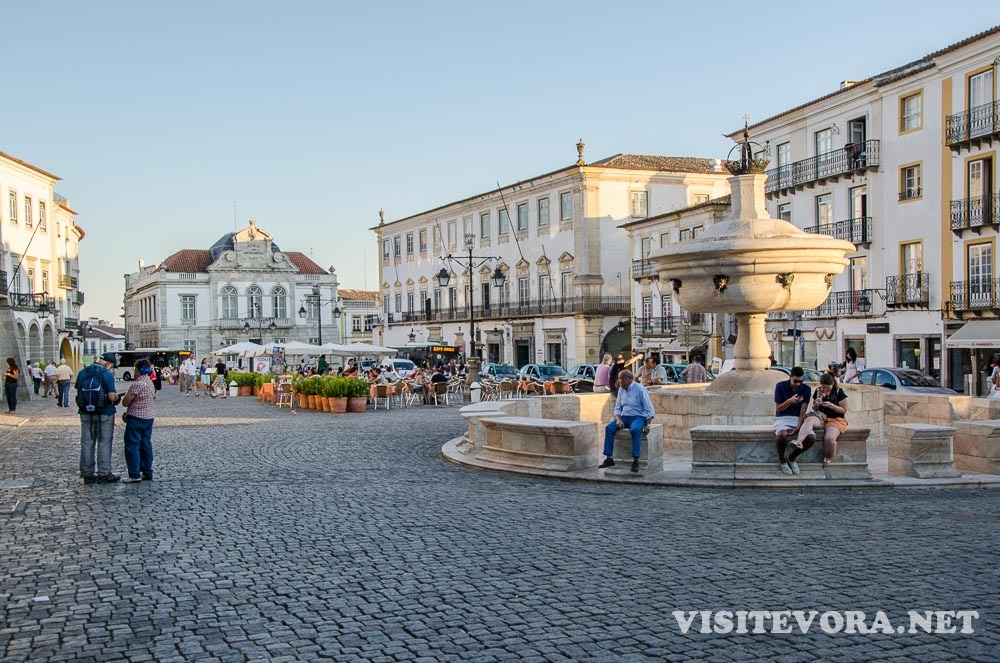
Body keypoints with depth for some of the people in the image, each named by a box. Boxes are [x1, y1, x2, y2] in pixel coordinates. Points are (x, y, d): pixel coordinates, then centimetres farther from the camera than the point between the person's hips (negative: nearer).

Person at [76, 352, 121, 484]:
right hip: (104, 413, -4)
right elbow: (112, 397, -17)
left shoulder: (82, 373, 2)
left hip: (86, 413, 4)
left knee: (87, 443, 11)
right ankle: (103, 474, 5)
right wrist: (117, 398, 4)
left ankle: (87, 474, 15)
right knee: (104, 443, 4)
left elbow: (78, 392, 8)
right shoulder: (107, 375, -14)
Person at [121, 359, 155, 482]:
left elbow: (125, 402, -15)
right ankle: (147, 473, 15)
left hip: (136, 419, -9)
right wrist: (129, 412, 11)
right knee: (146, 446, 12)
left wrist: (127, 395, 8)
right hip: (148, 417, 9)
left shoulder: (137, 384, -19)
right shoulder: (150, 383, 10)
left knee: (132, 446, -3)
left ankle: (134, 475, -4)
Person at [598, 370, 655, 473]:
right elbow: (617, 408, 13)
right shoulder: (621, 390, 10)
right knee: (609, 428, -19)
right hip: (624, 417, 6)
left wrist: (647, 425, -19)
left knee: (635, 430, -38)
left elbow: (649, 409, -10)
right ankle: (609, 458, -16)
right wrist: (618, 419, -7)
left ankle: (635, 460, -33)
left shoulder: (640, 389, -9)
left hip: (638, 417, -6)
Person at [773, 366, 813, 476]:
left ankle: (792, 457, 2)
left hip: (798, 418, 3)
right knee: (782, 435, -37)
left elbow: (803, 411, -6)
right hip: (782, 418, -3)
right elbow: (778, 409, -6)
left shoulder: (806, 389, -2)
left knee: (812, 438, -24)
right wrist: (790, 401, -25)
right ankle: (781, 460, -8)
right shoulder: (780, 386, -7)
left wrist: (798, 427, -19)